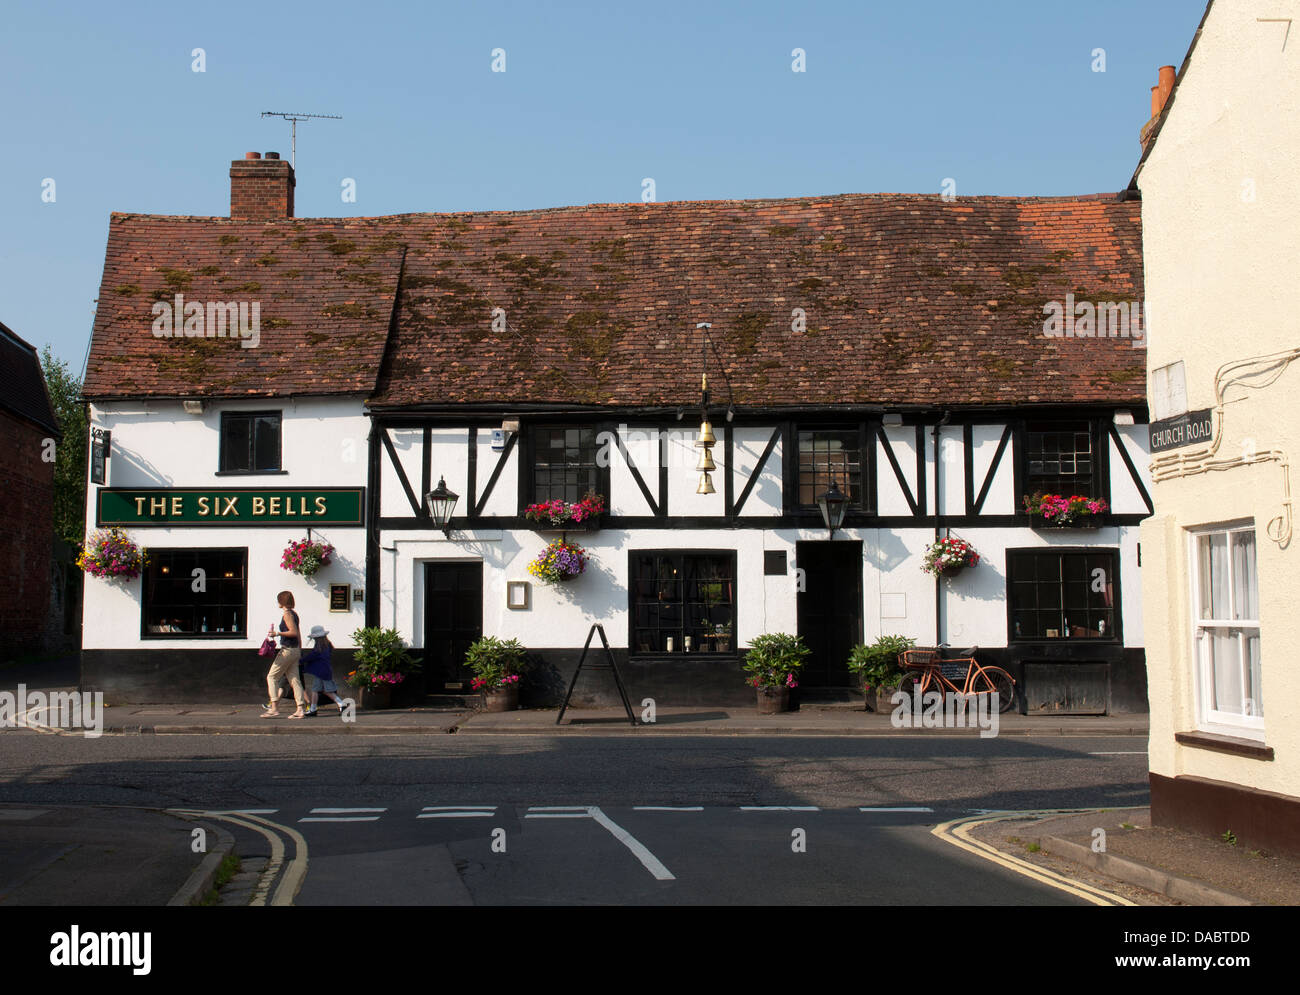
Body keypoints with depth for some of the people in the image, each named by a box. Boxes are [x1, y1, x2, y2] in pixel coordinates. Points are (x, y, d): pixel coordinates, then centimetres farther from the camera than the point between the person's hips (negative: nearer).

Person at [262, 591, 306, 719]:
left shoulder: (287, 614, -12)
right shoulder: (294, 613, 15)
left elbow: (293, 632, -20)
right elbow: (298, 634, 19)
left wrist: (277, 633, -19)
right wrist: (300, 650, 23)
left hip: (287, 650, -9)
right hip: (295, 650, 9)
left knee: (272, 677, -2)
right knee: (294, 679, 6)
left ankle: (274, 708, -7)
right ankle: (301, 709, 0)